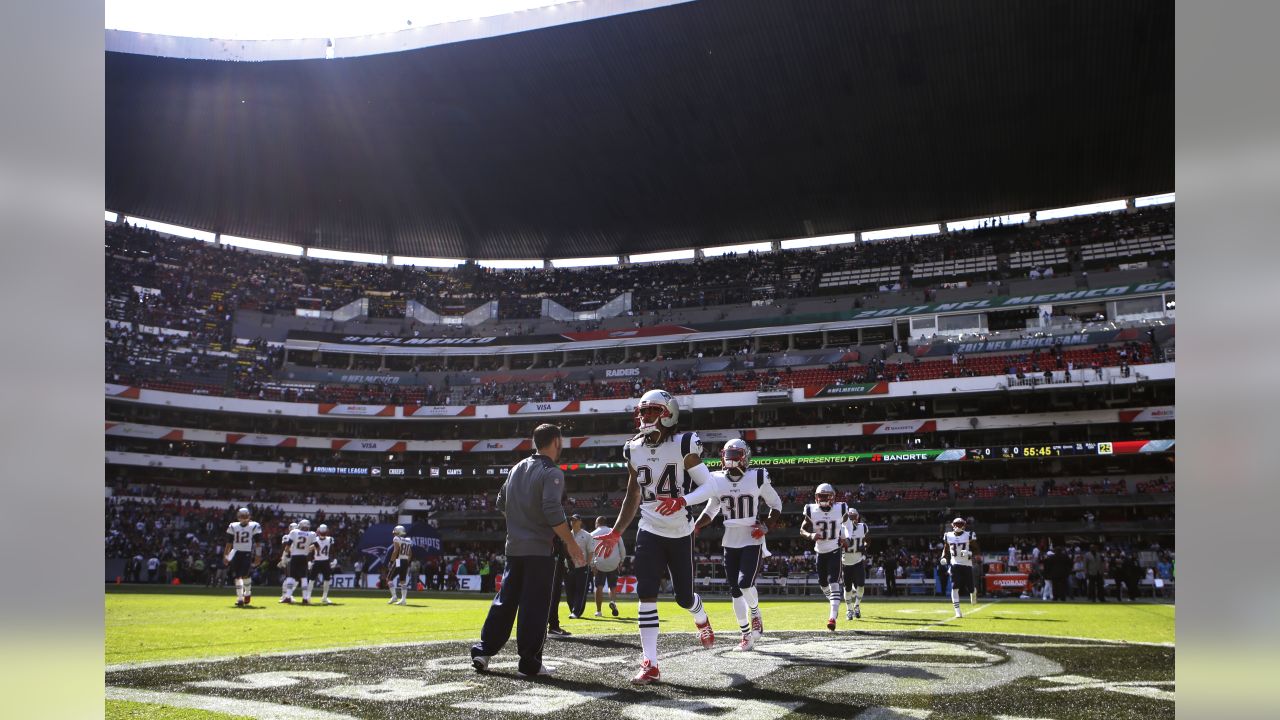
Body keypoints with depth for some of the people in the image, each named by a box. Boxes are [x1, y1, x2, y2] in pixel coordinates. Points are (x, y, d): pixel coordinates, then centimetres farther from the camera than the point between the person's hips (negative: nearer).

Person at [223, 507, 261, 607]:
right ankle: (240, 598, 4)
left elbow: (257, 543, 0)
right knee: (237, 576, -1)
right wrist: (225, 555, 8)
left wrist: (257, 556, -6)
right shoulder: (233, 527, 9)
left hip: (248, 554, -3)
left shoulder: (254, 526, 0)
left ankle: (248, 593, 14)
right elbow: (229, 543, 13)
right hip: (236, 553, 3)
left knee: (245, 575, -12)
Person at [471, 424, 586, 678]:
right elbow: (552, 512, -21)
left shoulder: (517, 468, 12)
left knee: (505, 600, 14)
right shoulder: (552, 473, -11)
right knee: (535, 606, 0)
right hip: (538, 549, -7)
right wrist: (571, 544, -15)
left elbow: (501, 504, 18)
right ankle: (529, 663, 4)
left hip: (513, 547, 7)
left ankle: (482, 652, 13)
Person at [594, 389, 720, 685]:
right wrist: (615, 533, 9)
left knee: (683, 596, 7)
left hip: (680, 533, -3)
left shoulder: (683, 446, -13)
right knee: (646, 594, -8)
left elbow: (709, 485, -13)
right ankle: (650, 665, -2)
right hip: (650, 531, 3)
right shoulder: (634, 450, 1)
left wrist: (681, 501, -31)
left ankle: (701, 618, 45)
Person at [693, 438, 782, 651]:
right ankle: (747, 636, 17)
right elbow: (710, 511, 12)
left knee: (745, 584, -17)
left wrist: (767, 526, -10)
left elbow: (776, 505, 5)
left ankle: (755, 613, 17)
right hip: (730, 543, 4)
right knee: (735, 591, 4)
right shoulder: (717, 481, 1)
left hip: (752, 541, -4)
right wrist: (695, 525, -5)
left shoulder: (757, 478, -8)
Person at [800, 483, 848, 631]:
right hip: (820, 552, 2)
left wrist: (843, 537, 1)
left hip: (834, 551, -2)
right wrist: (811, 535, -22)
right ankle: (833, 600, 44)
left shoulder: (840, 509, -11)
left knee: (833, 582, -15)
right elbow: (802, 530, -2)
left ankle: (833, 617, -21)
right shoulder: (811, 511, -11)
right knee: (823, 583, 13)